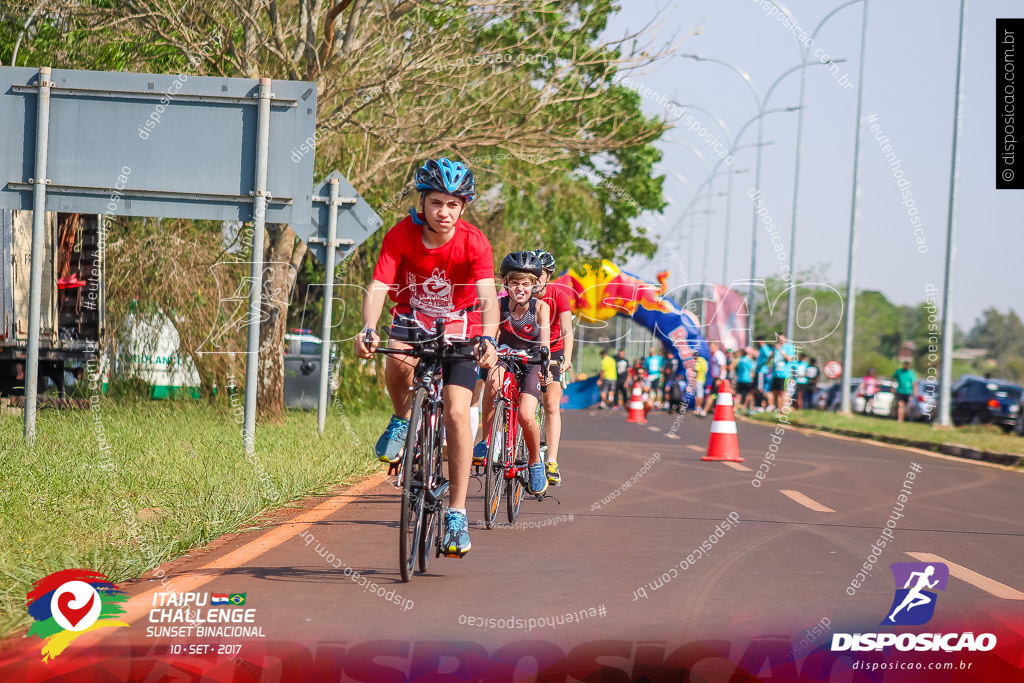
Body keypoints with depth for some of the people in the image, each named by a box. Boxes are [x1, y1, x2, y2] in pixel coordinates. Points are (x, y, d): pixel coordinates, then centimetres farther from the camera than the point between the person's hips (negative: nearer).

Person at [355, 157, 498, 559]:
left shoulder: (474, 243, -22)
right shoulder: (402, 235, -20)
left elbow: (488, 296, -33)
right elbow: (377, 288, -27)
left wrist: (488, 339, -52)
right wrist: (368, 330, -46)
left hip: (459, 328, -1)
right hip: (413, 320, 1)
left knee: (457, 412, -15)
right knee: (398, 360, -35)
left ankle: (456, 515, -7)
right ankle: (402, 421, -2)